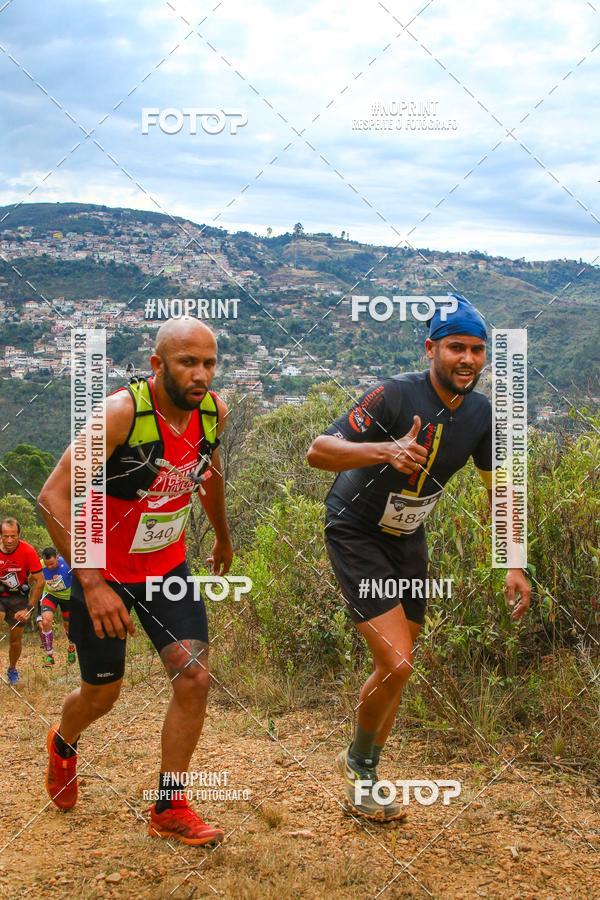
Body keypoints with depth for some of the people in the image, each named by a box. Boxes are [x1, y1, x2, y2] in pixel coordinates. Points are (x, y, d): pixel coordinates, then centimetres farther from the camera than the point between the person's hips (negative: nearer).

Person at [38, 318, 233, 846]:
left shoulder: (214, 410, -9)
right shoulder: (122, 412, -28)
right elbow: (54, 496, -29)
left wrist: (222, 537, 26)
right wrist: (92, 583, -34)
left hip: (167, 566, 4)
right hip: (103, 570, -4)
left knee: (195, 678, -7)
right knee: (101, 695, 10)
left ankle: (169, 808, 10)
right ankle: (63, 745, 47)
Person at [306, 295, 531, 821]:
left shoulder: (481, 414, -5)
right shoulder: (397, 395, -25)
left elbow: (498, 488, 8)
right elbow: (318, 451, -31)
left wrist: (514, 566, 2)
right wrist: (386, 450, -48)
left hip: (408, 540, 7)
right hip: (356, 535, -6)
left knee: (395, 668, 12)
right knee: (398, 665, -15)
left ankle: (362, 776, 32)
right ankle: (360, 761, 13)